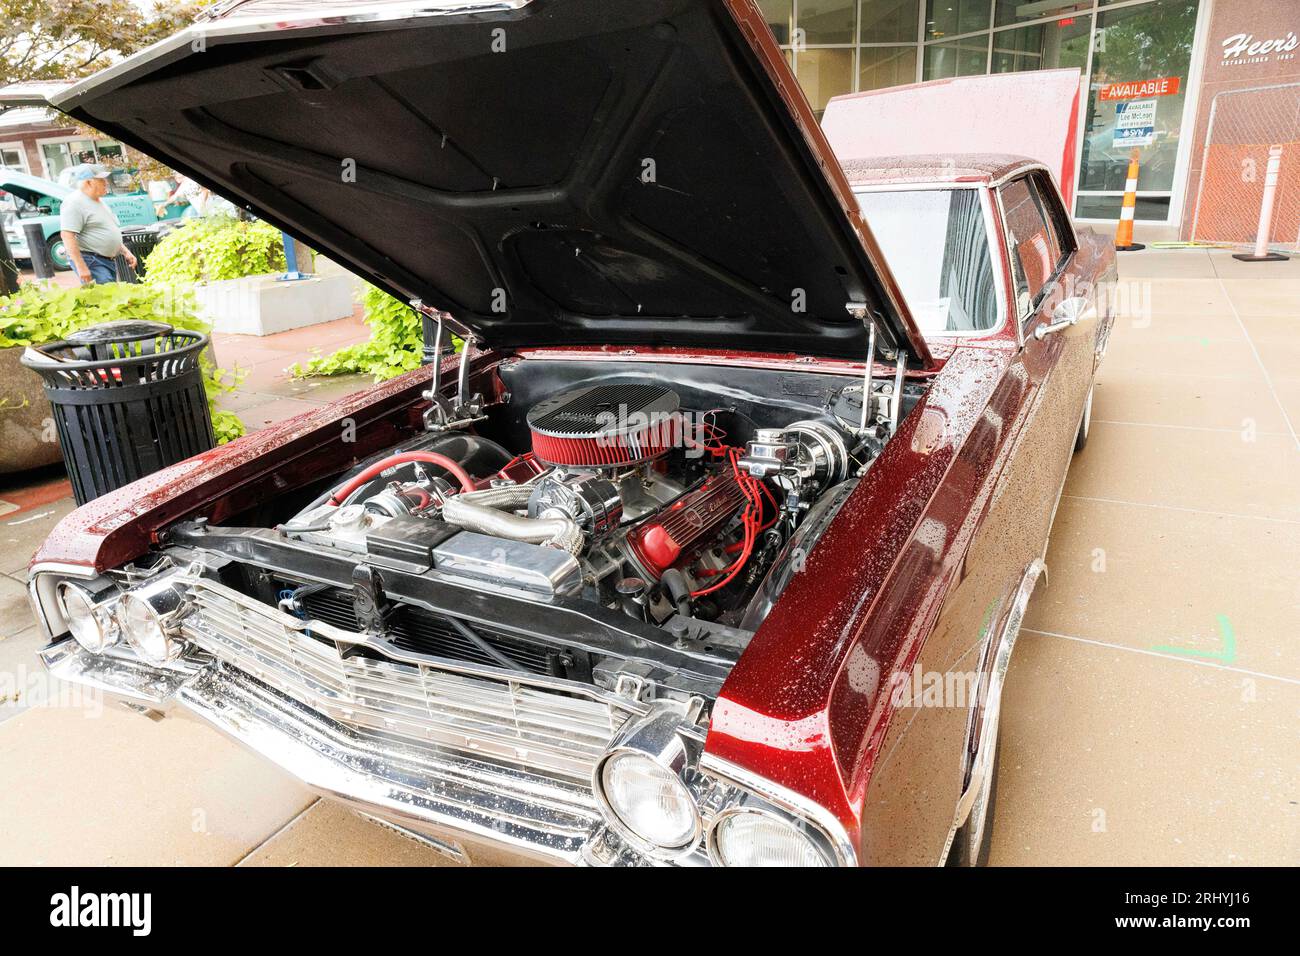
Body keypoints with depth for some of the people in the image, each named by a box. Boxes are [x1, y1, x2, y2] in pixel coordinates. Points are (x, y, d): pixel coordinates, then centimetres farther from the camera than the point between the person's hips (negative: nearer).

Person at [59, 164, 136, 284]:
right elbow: (67, 236, -20)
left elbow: (112, 232, 28)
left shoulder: (98, 203, 18)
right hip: (91, 262, -10)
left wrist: (126, 252, 17)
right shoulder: (75, 203, -12)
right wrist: (81, 267, -25)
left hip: (109, 260, 10)